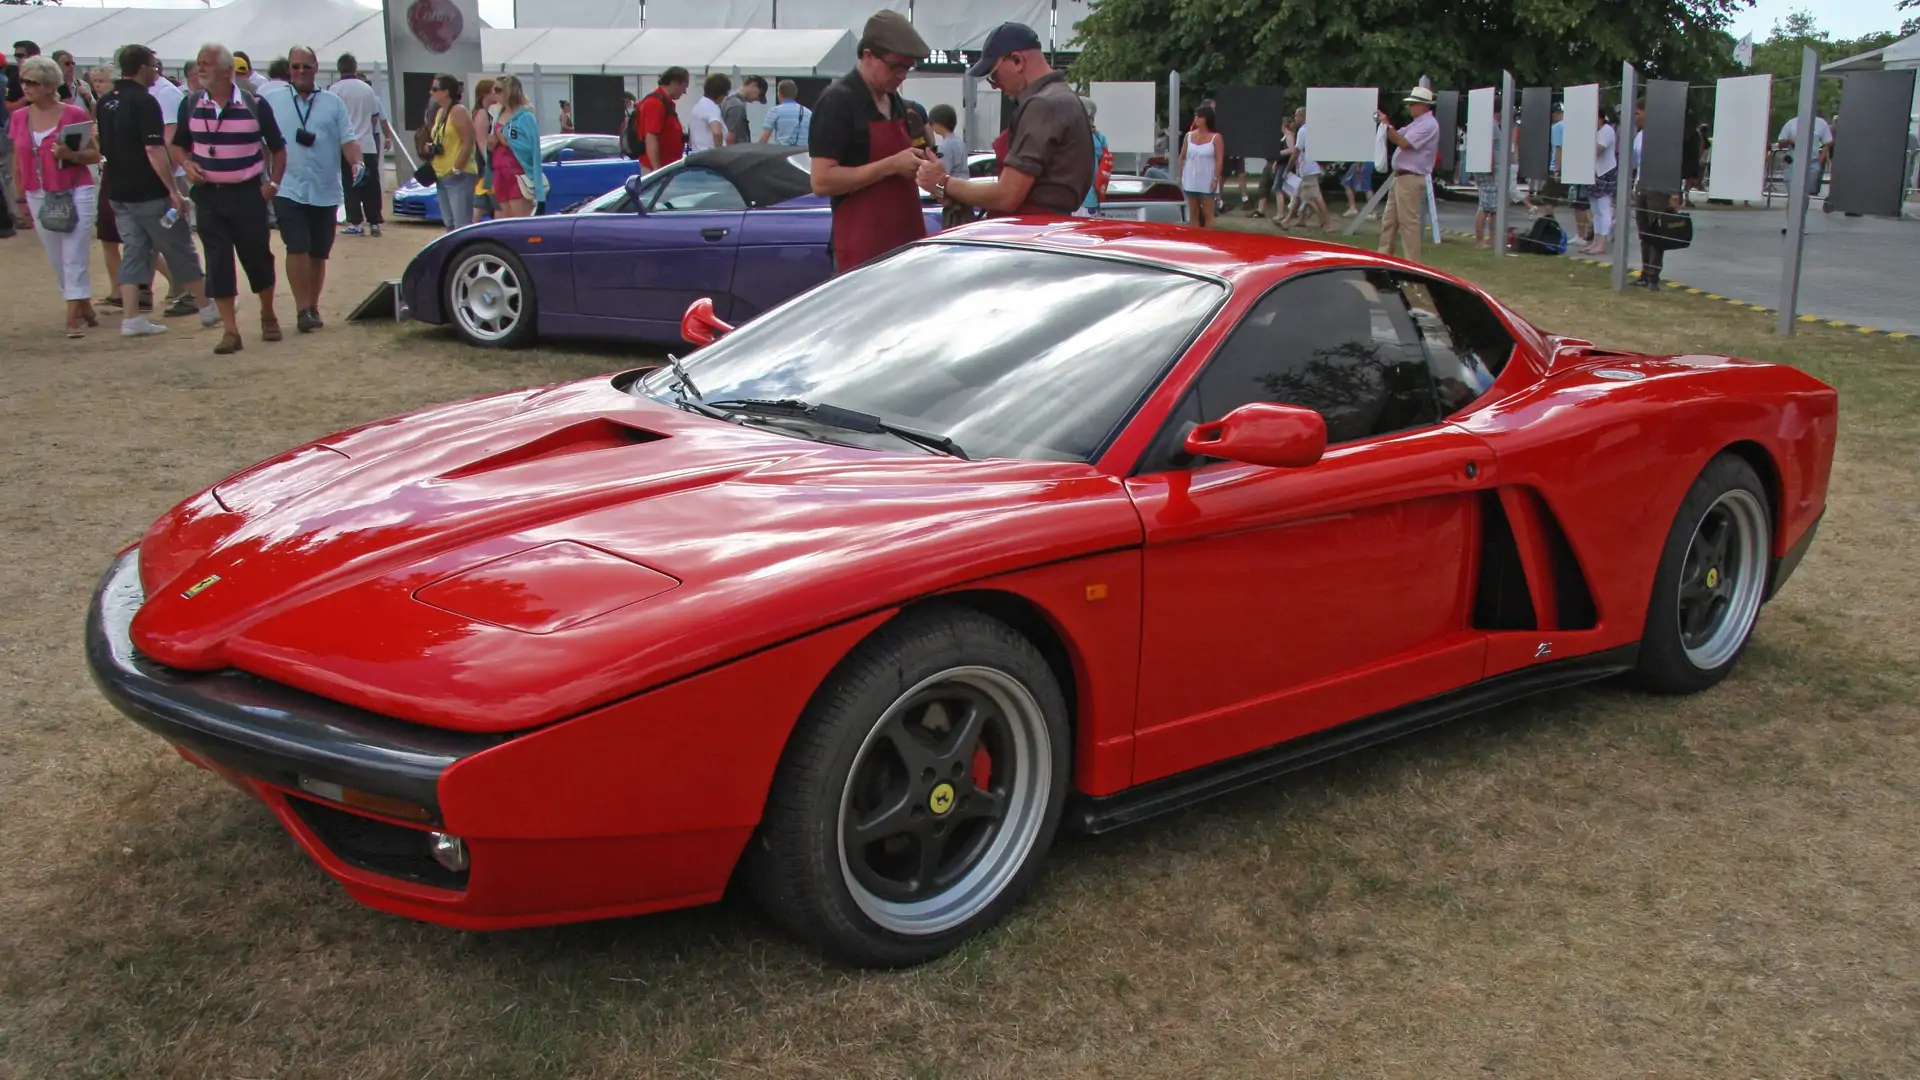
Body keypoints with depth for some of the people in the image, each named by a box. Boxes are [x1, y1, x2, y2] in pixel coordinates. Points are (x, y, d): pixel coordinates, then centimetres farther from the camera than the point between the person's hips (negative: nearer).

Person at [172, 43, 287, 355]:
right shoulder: (190, 106, 4)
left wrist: (274, 182, -5)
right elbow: (178, 145, 14)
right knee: (218, 262, -2)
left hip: (248, 194, -2)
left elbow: (277, 148, 6)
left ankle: (268, 317, 29)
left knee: (258, 256, 7)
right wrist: (186, 164, -7)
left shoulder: (255, 105, -3)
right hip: (208, 195, 2)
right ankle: (230, 331, 2)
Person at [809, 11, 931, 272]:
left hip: (907, 243, 8)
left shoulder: (895, 101, 14)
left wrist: (915, 164, 4)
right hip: (864, 252, -8)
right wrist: (891, 166, -20)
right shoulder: (837, 101, -10)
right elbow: (822, 181, -17)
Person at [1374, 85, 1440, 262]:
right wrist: (1384, 123, 6)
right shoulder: (1417, 123, 19)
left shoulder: (1428, 125, -13)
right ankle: (1384, 257, 19)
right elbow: (1397, 138, 20)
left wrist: (1387, 125, -15)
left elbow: (1404, 143, -19)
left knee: (1408, 222, -9)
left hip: (1411, 179, -10)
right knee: (1389, 220, 13)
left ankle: (1413, 264, -7)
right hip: (1400, 177, 10)